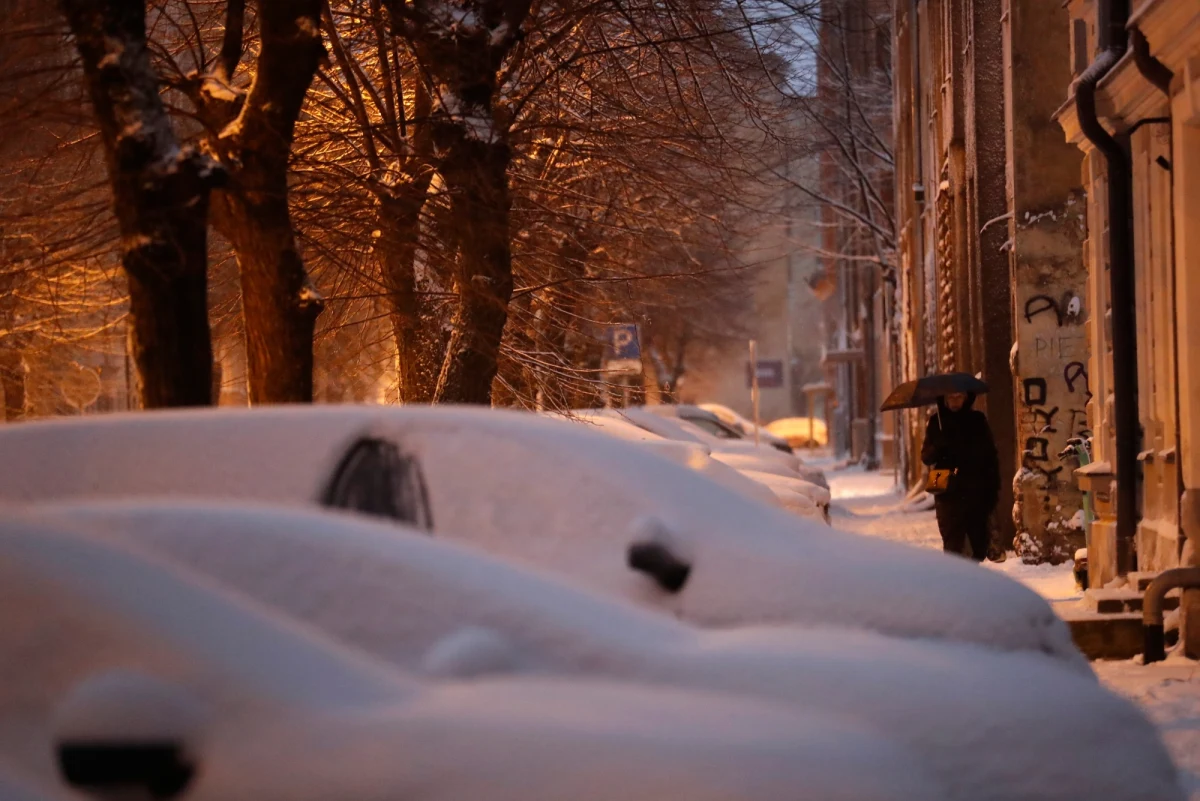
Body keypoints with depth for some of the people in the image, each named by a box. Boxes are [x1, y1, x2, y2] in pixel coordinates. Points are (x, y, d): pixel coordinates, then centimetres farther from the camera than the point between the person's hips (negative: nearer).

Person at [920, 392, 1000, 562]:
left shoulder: (977, 420, 7)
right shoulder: (936, 422, 6)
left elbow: (991, 456, 8)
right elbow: (926, 457, 5)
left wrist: (994, 487, -1)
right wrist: (937, 450, -18)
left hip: (977, 492, 1)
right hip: (949, 494, -1)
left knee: (980, 545, 3)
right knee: (952, 545, -5)